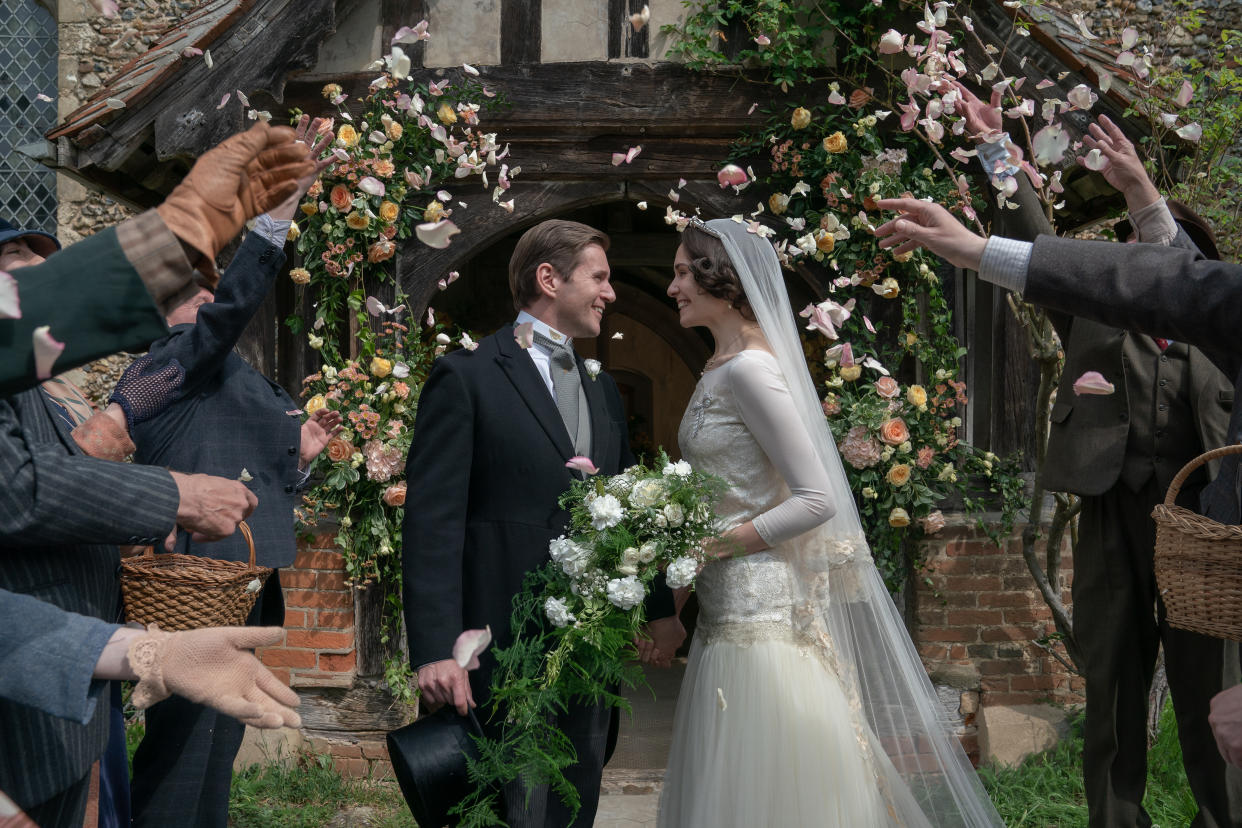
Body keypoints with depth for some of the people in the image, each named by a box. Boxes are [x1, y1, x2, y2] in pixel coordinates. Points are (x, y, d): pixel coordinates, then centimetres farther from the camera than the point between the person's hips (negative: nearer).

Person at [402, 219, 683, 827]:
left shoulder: (603, 389, 17)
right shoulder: (466, 377, -6)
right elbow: (433, 522, -12)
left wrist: (661, 609, 13)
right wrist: (435, 651, -18)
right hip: (506, 648, -6)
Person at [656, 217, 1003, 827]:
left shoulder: (749, 369, -15)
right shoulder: (719, 369, 12)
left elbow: (817, 498, -19)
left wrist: (717, 545, -17)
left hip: (760, 611, -9)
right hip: (725, 610, 9)